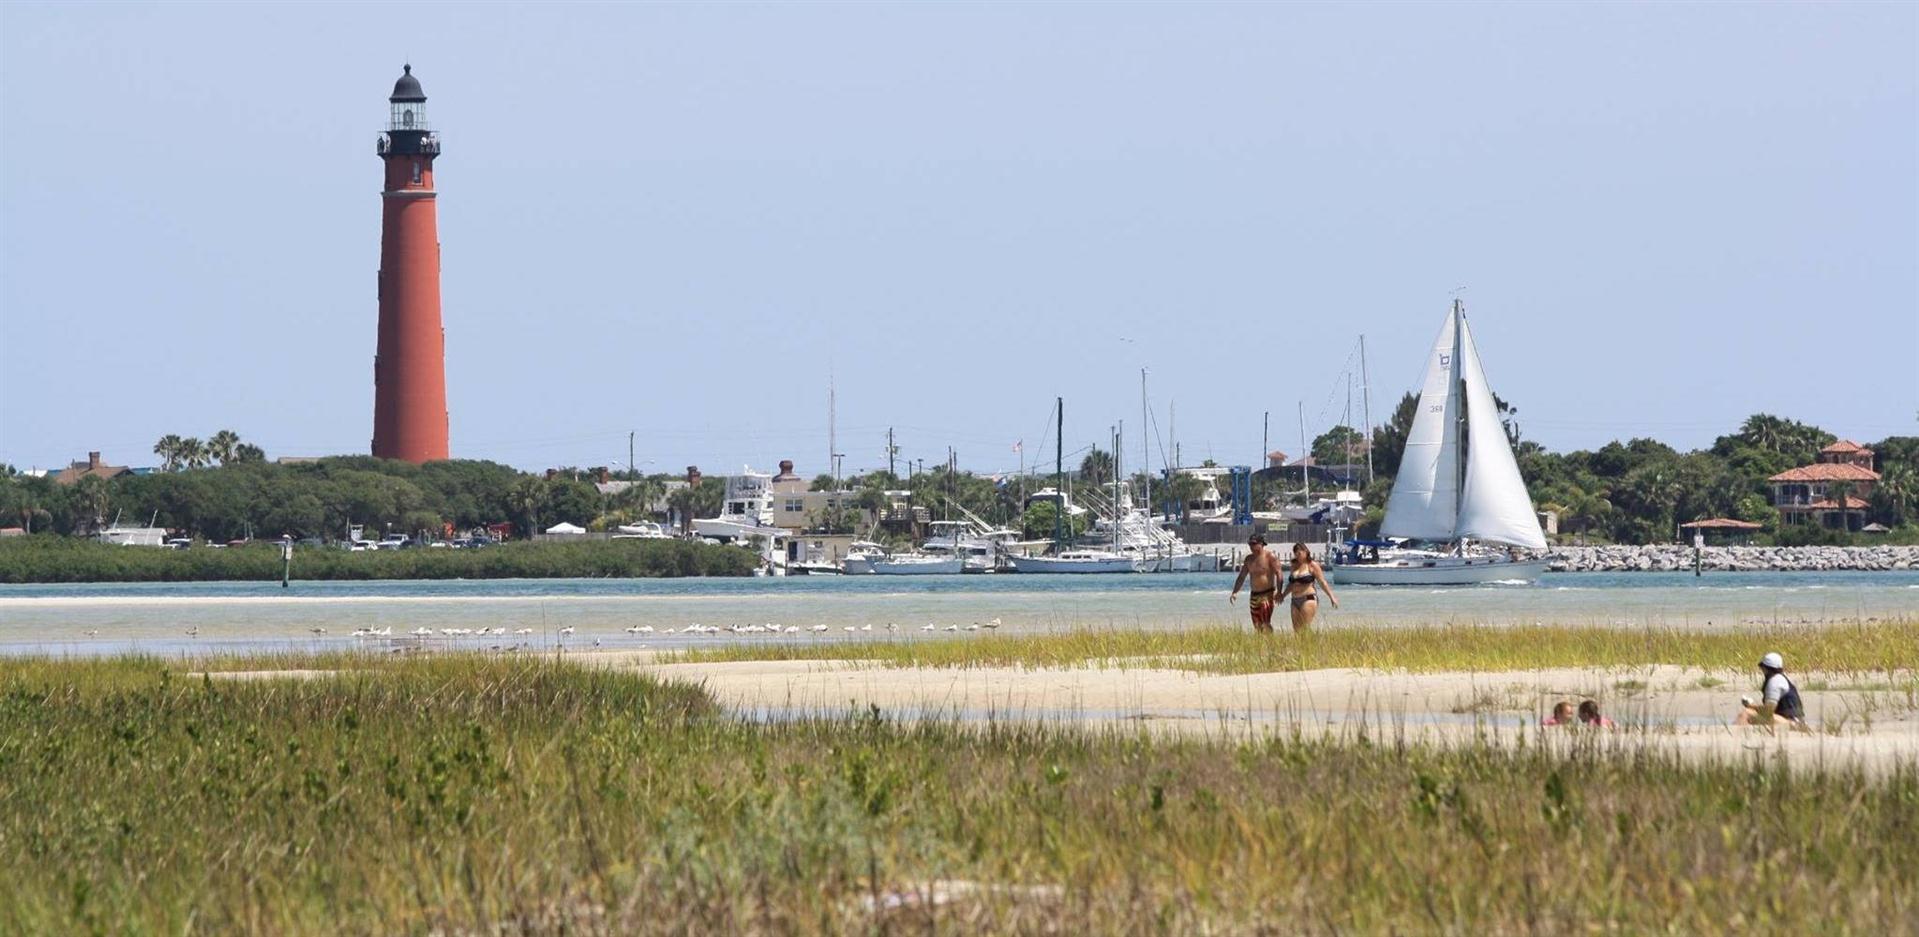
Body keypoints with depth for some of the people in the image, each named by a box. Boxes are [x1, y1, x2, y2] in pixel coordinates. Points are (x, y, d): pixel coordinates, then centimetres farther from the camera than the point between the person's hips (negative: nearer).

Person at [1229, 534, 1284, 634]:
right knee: (1257, 625, 3)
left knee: (1265, 624, -18)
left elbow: (1278, 574, -13)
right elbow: (1241, 577, 19)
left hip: (1267, 595, -7)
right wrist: (1234, 593, 10)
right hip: (1254, 595, 7)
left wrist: (1278, 592, -22)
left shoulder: (1270, 557, -6)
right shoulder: (1249, 559, 13)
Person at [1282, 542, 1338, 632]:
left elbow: (1322, 582, -4)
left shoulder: (1312, 566, -2)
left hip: (1308, 599, -6)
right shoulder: (1294, 566, 15)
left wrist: (1331, 597, -10)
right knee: (1297, 629, -1)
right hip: (1295, 601, 6)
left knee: (1305, 628, -14)